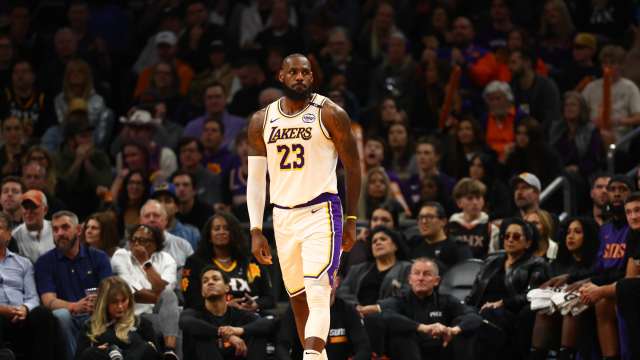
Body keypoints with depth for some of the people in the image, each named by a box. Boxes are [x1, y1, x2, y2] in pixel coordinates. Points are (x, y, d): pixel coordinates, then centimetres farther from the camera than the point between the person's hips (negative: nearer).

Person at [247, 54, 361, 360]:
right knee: (297, 298, 12)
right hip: (283, 217, 5)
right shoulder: (261, 121, 7)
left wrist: (351, 220, 0)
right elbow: (256, 179, 10)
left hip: (321, 213, -5)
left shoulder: (330, 114, -4)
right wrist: (255, 231, 3)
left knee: (318, 295, -19)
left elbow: (353, 167, 1)